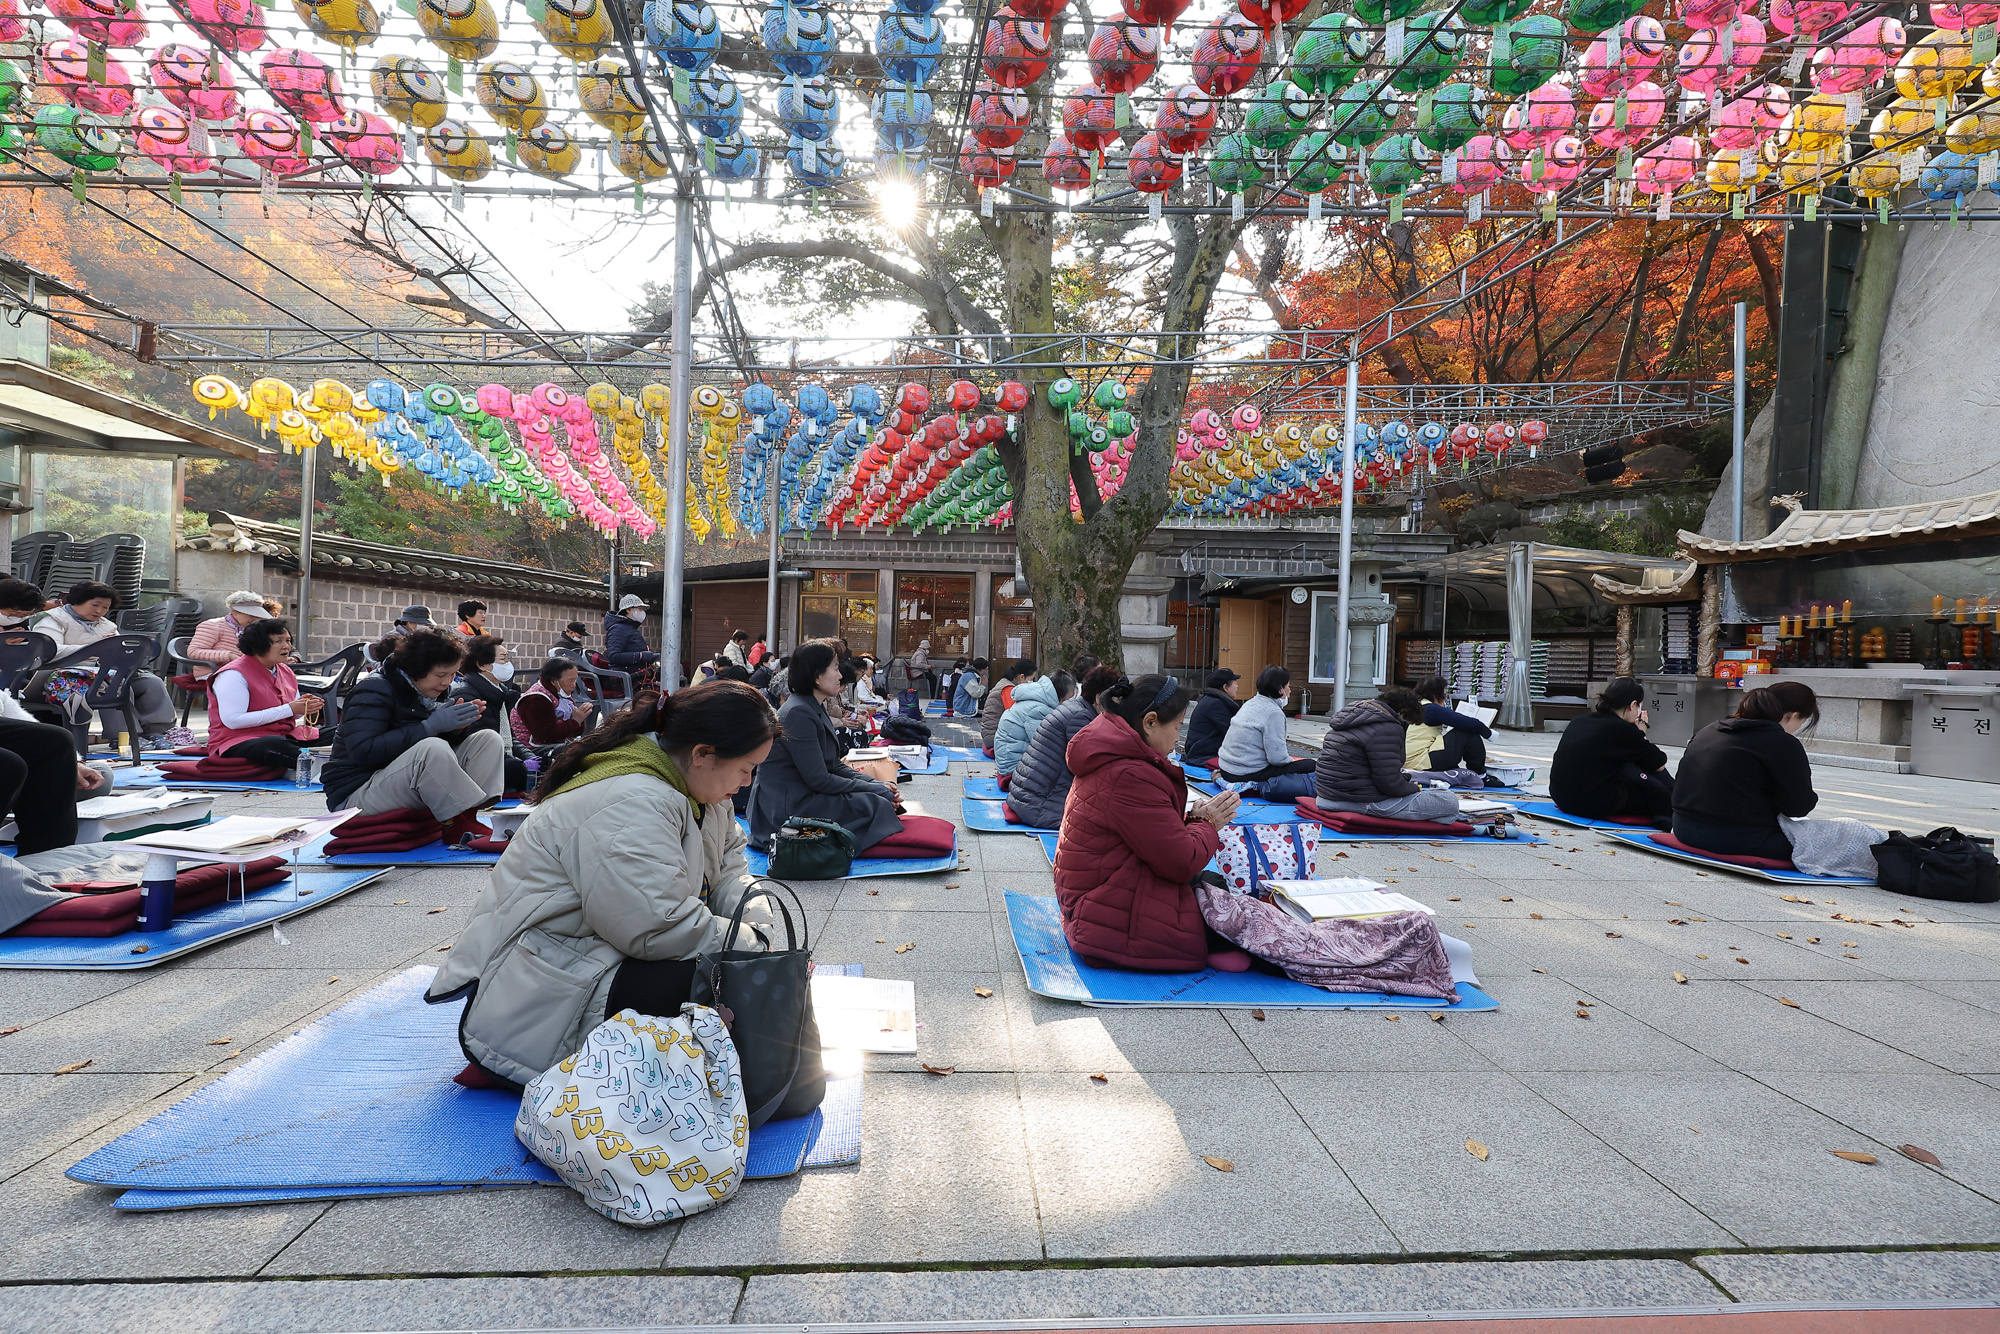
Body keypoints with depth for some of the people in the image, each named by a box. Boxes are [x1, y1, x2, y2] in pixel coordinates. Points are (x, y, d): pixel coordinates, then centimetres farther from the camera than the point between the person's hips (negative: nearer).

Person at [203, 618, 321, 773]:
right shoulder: (233, 674, -10)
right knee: (276, 745, -41)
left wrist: (305, 706, -5)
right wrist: (289, 709, -21)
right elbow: (233, 720, -21)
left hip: (282, 735, 8)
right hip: (237, 742, -8)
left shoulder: (285, 672, 14)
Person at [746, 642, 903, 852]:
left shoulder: (816, 709, 12)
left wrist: (877, 785, -1)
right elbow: (819, 780, -21)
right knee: (878, 805, -14)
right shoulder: (799, 713, -19)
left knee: (885, 796, 5)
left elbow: (834, 765, 13)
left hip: (802, 796, 10)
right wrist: (875, 789, -13)